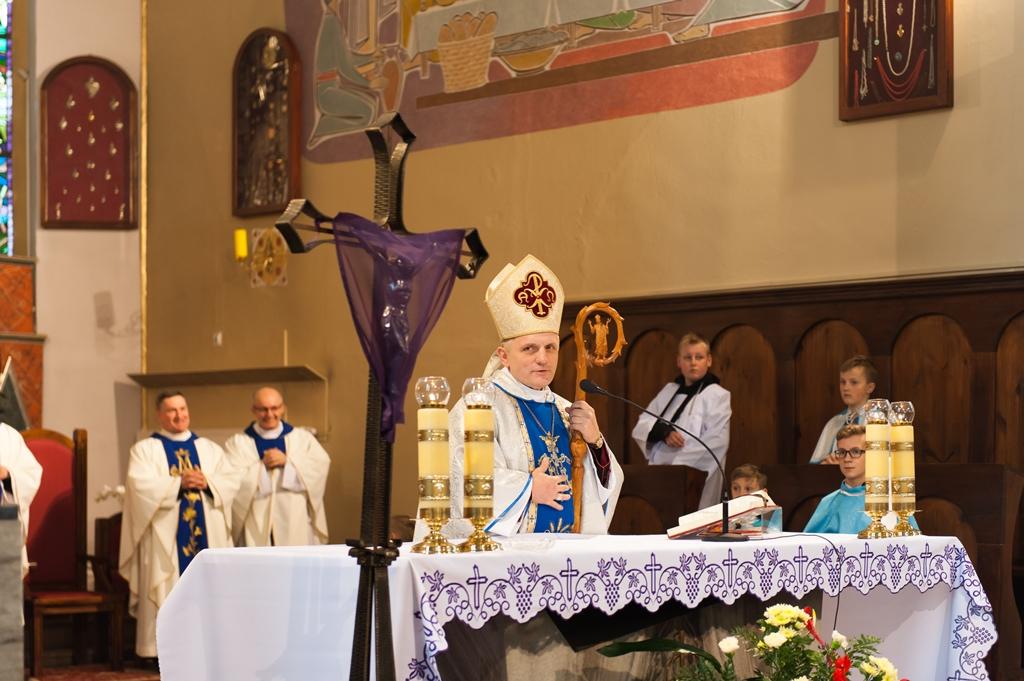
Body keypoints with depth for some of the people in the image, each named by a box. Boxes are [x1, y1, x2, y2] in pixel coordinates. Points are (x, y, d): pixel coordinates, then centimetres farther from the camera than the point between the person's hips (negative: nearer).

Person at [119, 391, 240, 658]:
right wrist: (178, 482, -18)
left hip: (207, 533, 3)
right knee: (168, 593, -7)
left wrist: (207, 483, -13)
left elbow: (231, 482, 6)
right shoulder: (145, 449, 5)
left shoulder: (209, 449, 16)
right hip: (166, 535, -3)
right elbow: (140, 485, -11)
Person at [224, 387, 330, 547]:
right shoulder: (237, 443, 9)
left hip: (295, 524, 1)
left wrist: (287, 461, -11)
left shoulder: (302, 438, 13)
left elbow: (321, 466, -2)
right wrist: (263, 466, -12)